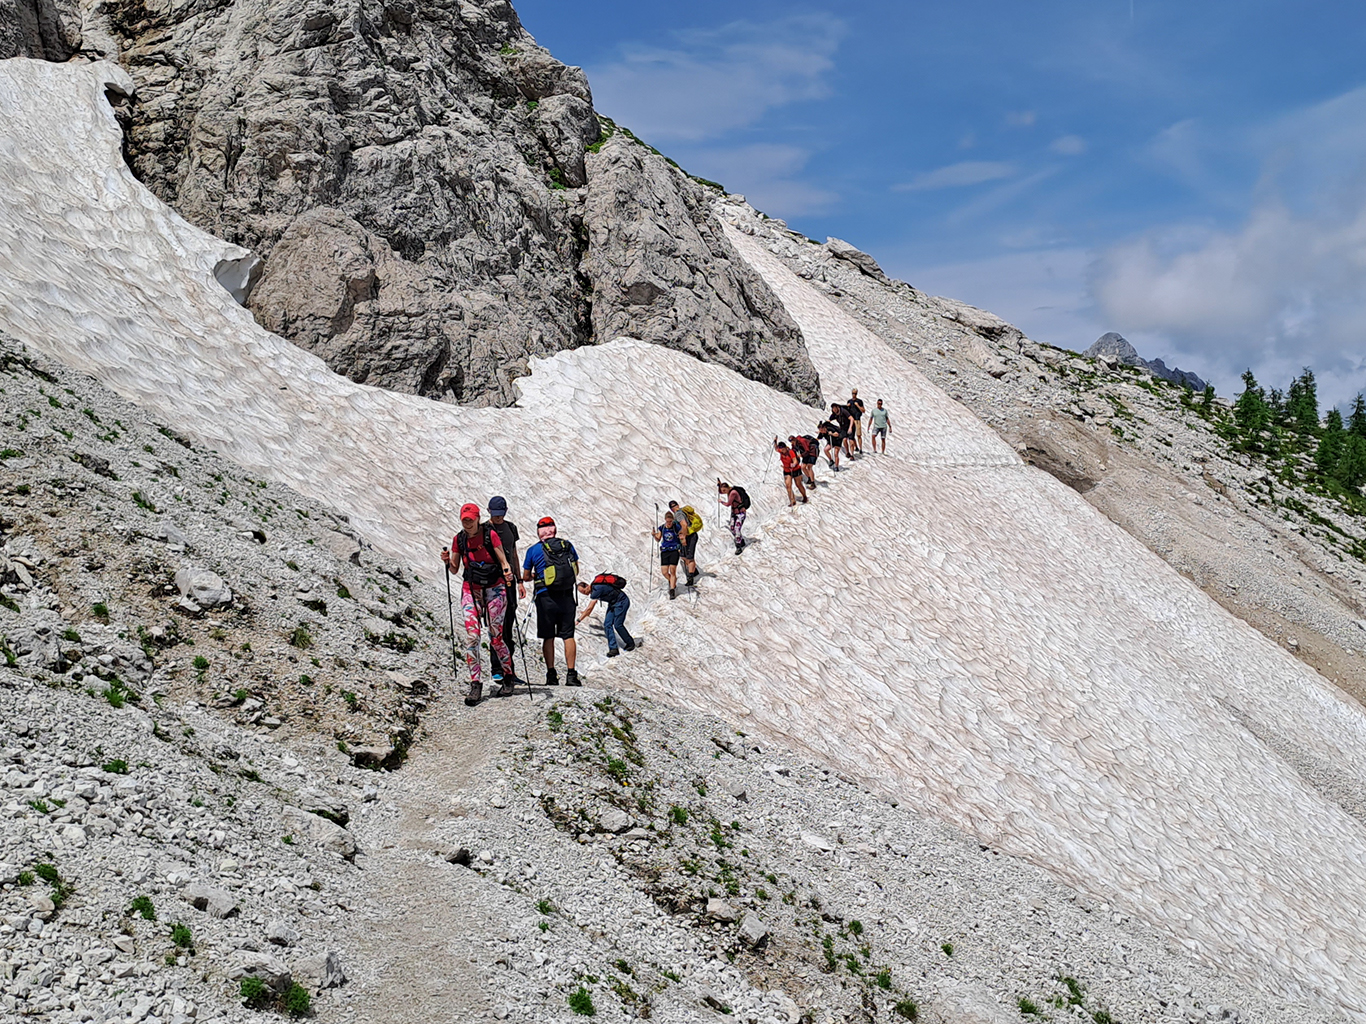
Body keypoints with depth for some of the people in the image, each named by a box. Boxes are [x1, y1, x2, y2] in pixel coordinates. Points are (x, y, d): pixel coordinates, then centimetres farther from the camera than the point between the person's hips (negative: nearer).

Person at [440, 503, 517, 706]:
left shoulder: (490, 535, -7)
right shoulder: (458, 539, 3)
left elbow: (503, 561, -3)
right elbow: (454, 569, 11)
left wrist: (507, 571, -25)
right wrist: (447, 561, -10)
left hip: (494, 589, -3)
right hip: (470, 590, 3)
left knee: (496, 637, -1)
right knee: (471, 636, -11)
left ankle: (507, 678, 19)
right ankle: (475, 684, -7)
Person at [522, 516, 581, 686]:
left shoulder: (533, 550, -1)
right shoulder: (567, 545, 4)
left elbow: (526, 576, 9)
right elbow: (576, 571, 16)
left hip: (545, 596, -2)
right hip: (567, 596, 2)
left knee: (548, 637, 6)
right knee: (568, 635, 5)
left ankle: (551, 675, 5)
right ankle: (571, 675, 1)